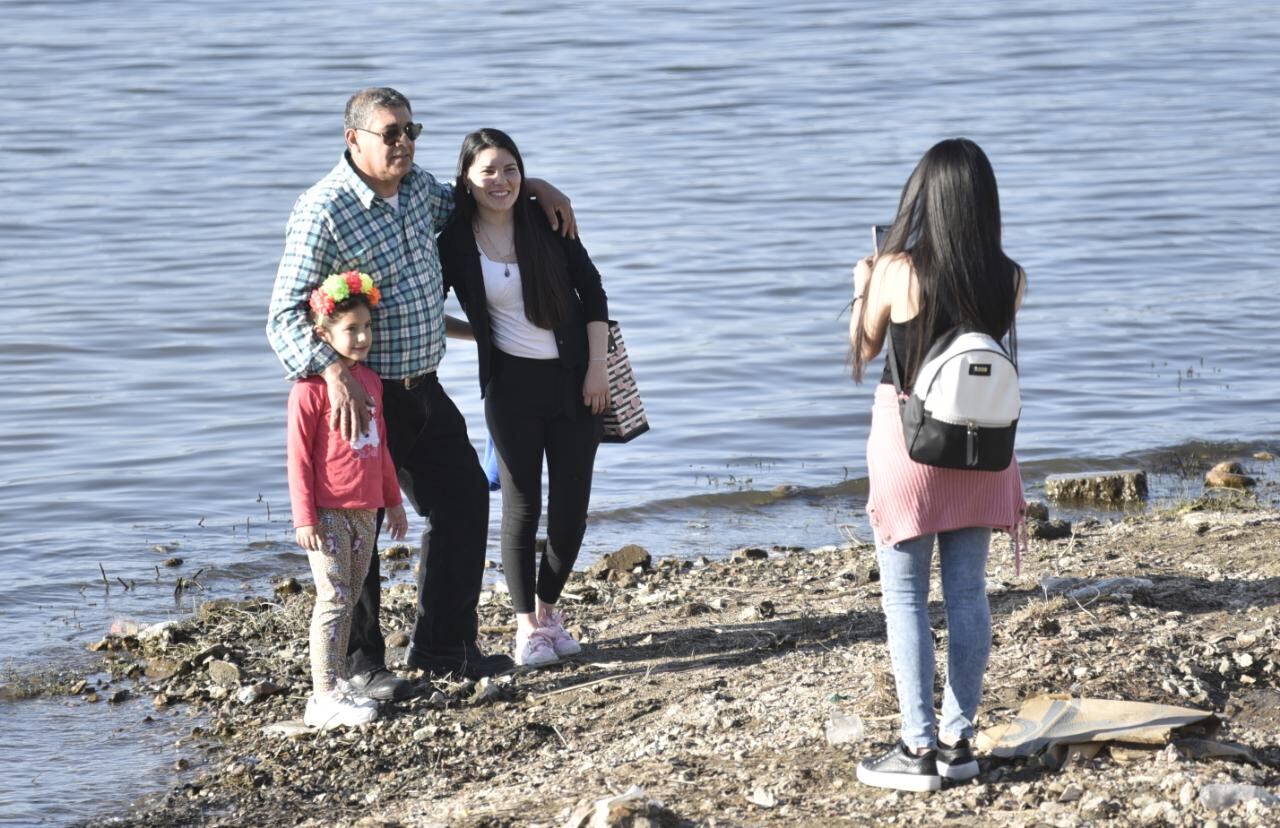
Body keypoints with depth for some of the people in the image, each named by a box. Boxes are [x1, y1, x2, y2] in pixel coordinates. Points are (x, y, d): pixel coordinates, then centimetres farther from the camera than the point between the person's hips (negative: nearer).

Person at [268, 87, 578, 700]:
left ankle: (442, 647, 25)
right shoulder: (322, 212, -18)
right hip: (363, 398, -8)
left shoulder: (419, 187, 5)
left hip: (422, 389, 8)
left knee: (463, 498, 13)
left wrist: (531, 185, 16)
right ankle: (359, 664, 13)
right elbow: (286, 314, -22)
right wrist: (333, 372, -38)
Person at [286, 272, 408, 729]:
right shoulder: (310, 388, -12)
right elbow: (299, 457, -12)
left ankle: (336, 683, 19)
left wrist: (393, 501, 24)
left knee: (348, 597, 11)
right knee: (334, 597, -9)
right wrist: (304, 517, -15)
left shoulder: (370, 381, 12)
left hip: (364, 510, 7)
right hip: (328, 513, -7)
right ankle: (324, 698, -7)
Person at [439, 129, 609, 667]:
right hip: (512, 384, -1)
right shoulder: (454, 242, -8)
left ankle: (548, 610, 22)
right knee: (522, 505, 0)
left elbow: (591, 290, 1)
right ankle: (526, 627, 12)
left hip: (573, 379, 2)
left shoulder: (546, 223, -5)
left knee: (571, 503, 4)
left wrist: (598, 366, -4)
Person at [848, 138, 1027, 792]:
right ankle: (958, 739, 15)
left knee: (905, 597, 3)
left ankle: (919, 749, 2)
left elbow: (864, 350, -1)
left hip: (909, 438, -4)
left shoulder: (897, 272, -15)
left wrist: (862, 289, 16)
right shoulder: (1009, 280, -6)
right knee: (968, 592, 11)